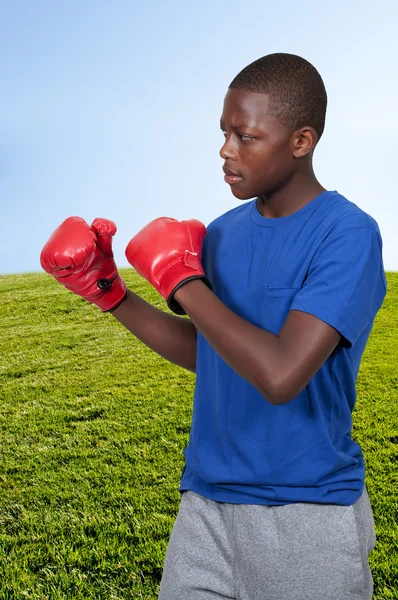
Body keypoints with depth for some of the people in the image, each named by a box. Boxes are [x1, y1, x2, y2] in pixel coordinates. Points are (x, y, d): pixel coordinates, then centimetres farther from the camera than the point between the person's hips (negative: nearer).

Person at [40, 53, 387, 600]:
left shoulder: (348, 235, -16)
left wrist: (181, 281, -17)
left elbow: (281, 375, -27)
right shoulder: (223, 233, 4)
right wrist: (110, 293, 4)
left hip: (309, 516, -5)